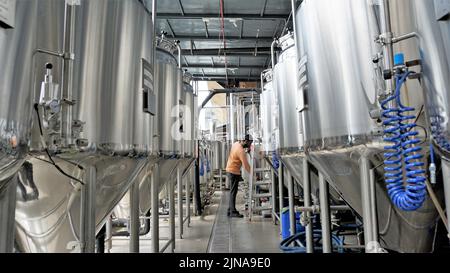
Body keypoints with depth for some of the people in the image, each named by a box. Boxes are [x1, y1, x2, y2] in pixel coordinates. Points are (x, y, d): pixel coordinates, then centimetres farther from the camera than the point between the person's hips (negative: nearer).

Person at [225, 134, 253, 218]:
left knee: (232, 192, 15)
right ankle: (233, 212, 0)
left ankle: (230, 210, 21)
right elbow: (246, 165, -23)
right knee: (233, 192, -5)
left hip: (230, 169, 10)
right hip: (234, 172, -10)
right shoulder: (241, 151, -23)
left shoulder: (236, 143, 3)